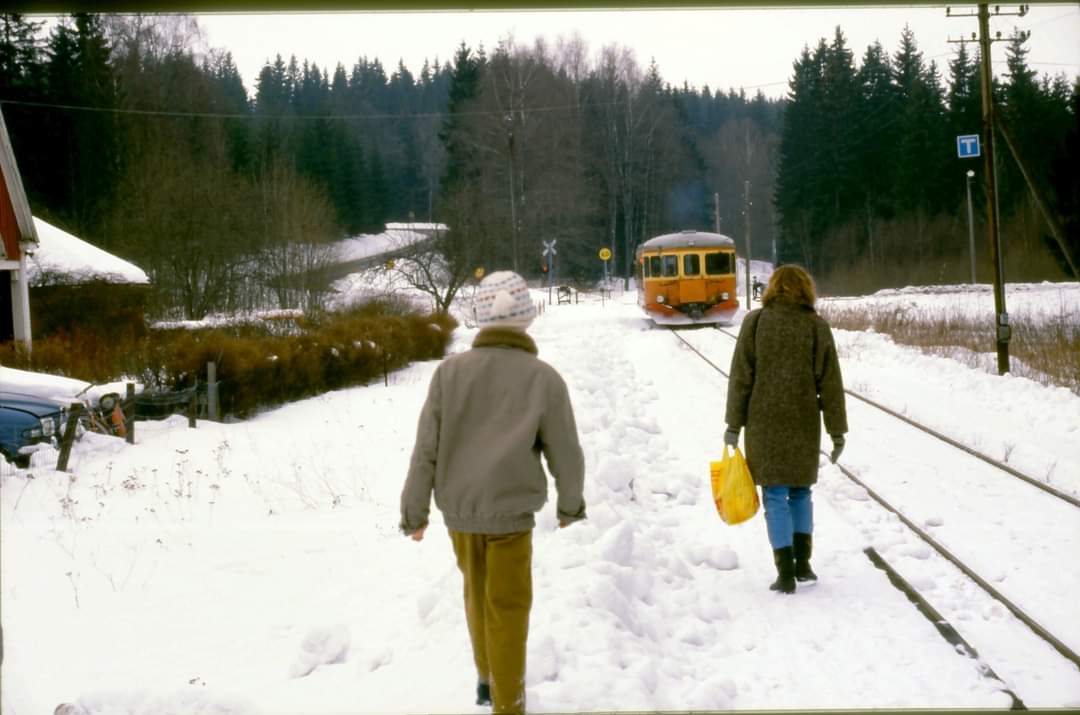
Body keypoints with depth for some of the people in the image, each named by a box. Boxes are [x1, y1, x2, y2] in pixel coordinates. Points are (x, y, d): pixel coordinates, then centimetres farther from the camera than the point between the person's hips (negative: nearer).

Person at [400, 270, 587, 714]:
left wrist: (414, 510, 7)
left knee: (477, 592, 23)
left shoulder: (450, 371, -7)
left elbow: (426, 448, -4)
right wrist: (571, 504, 14)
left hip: (458, 509, 3)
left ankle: (487, 678, 40)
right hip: (510, 511, -3)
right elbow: (565, 453, -5)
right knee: (507, 609, 7)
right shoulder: (543, 379, -12)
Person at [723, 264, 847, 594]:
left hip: (764, 423, -1)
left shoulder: (755, 322, -2)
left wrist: (734, 424, 2)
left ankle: (786, 572, -2)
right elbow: (830, 383, -1)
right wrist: (837, 431, 4)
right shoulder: (817, 326, -1)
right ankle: (802, 564, 18)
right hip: (804, 423, 1)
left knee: (775, 496, 3)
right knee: (801, 492, 18)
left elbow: (741, 377, -4)